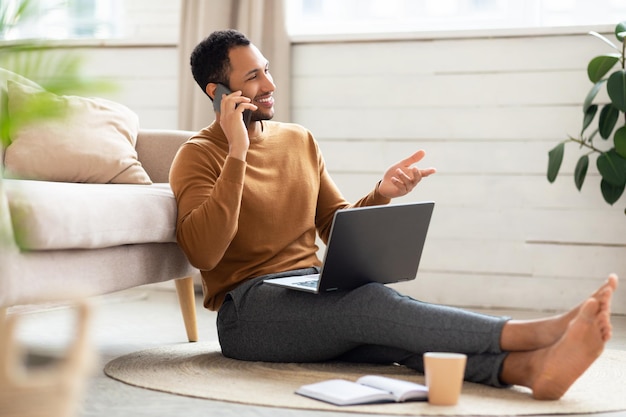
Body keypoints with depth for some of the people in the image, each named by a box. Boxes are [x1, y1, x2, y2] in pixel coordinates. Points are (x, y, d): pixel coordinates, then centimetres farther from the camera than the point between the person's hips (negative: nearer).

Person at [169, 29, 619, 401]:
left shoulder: (299, 140, 16)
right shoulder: (198, 155, -2)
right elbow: (203, 252, -18)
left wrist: (380, 196, -3)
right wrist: (236, 154, -19)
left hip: (312, 296, 5)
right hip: (248, 309, -5)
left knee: (391, 327, -28)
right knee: (368, 301, -32)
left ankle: (530, 366, -54)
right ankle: (540, 332, -42)